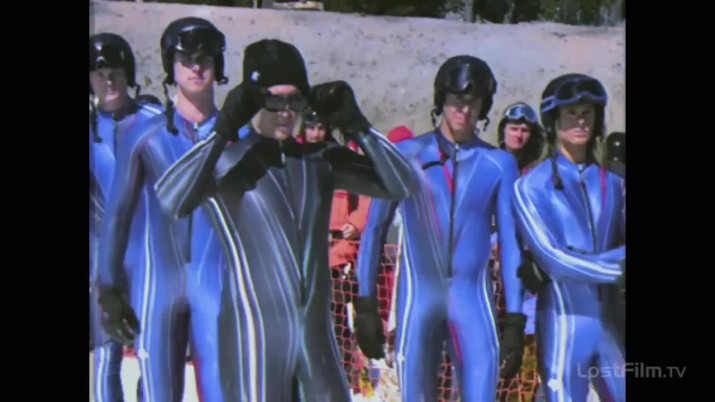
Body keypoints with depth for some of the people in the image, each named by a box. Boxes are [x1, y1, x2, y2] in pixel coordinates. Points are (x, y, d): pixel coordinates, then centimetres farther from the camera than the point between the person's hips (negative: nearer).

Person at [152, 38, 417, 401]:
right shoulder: (227, 161, -7)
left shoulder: (320, 161, 7)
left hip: (317, 332, 5)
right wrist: (222, 130, -24)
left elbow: (400, 186, 3)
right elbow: (171, 201, -26)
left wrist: (356, 126, -5)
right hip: (254, 334, -5)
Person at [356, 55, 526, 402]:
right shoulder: (406, 155, 2)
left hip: (473, 300, 0)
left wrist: (515, 320, 3)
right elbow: (375, 228, 6)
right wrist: (365, 303, 3)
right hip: (418, 298, 0)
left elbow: (510, 244, 5)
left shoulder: (498, 164, 3)